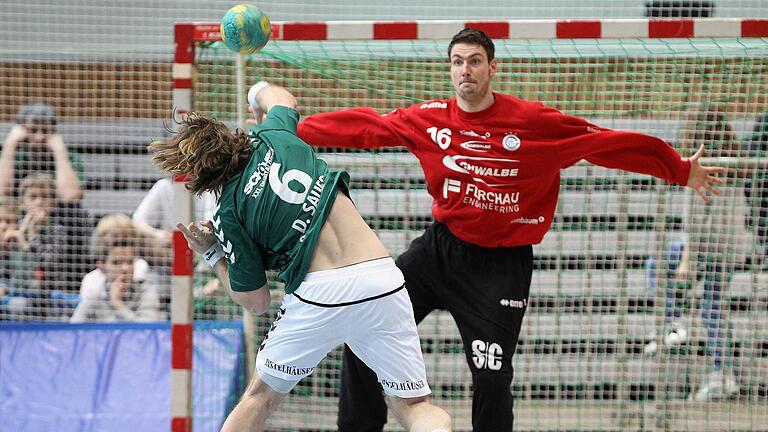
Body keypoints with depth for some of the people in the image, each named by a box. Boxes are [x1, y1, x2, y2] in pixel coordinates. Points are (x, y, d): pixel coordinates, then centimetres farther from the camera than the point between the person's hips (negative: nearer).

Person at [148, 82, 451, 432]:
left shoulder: (229, 216, 1)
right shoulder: (272, 135, 8)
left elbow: (256, 303, 7)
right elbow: (282, 99, 36)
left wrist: (211, 254, 18)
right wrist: (261, 90, 58)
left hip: (319, 293, -3)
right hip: (382, 280, 3)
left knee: (260, 397, 21)